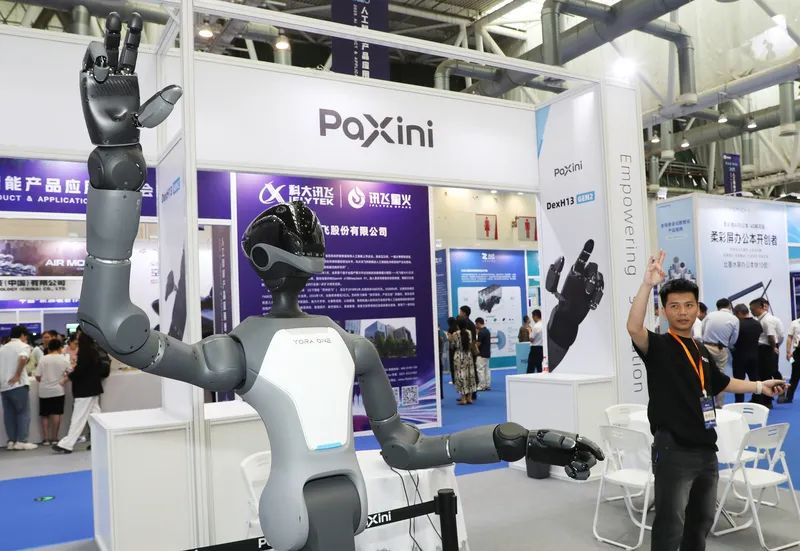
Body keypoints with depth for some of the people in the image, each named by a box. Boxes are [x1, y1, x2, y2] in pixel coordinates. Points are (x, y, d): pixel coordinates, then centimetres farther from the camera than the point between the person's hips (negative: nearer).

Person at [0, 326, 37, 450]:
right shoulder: (23, 346, -4)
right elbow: (23, 358, -25)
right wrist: (17, 375, -17)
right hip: (18, 385, -6)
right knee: (23, 413, 0)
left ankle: (11, 441, 10)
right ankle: (21, 441, -3)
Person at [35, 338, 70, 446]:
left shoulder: (43, 359, -2)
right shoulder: (64, 359, -1)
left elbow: (38, 377, -2)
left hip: (44, 391, 1)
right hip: (58, 390, -1)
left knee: (44, 415, 9)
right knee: (56, 414, 3)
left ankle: (45, 438, 8)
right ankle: (54, 438, 3)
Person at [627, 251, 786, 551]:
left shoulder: (701, 350, 11)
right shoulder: (658, 346, -11)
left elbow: (719, 383, 30)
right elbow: (634, 328, -34)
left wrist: (759, 386, 35)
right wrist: (647, 284, -42)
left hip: (706, 449, 8)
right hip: (673, 450, -8)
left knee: (701, 520, 22)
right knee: (670, 525, -5)